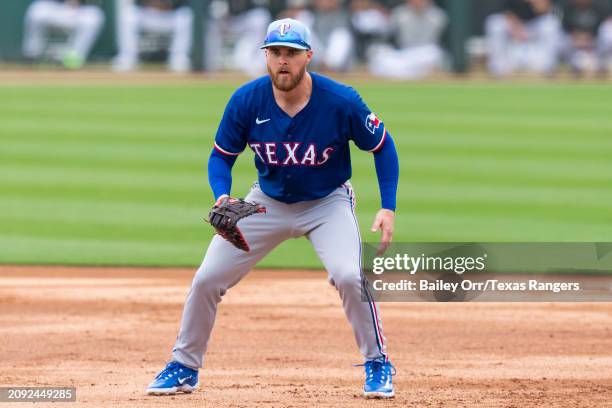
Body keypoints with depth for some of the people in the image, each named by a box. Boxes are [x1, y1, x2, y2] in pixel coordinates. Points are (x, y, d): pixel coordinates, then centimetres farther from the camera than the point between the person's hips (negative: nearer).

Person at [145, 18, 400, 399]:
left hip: (328, 202, -3)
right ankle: (185, 367, 18)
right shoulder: (246, 101, -19)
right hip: (268, 202, 3)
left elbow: (383, 147, -9)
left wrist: (388, 208, -17)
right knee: (206, 280, -3)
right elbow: (222, 156, -5)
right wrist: (222, 197, -25)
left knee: (349, 275, -28)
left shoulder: (341, 102, -24)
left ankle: (378, 364, -6)